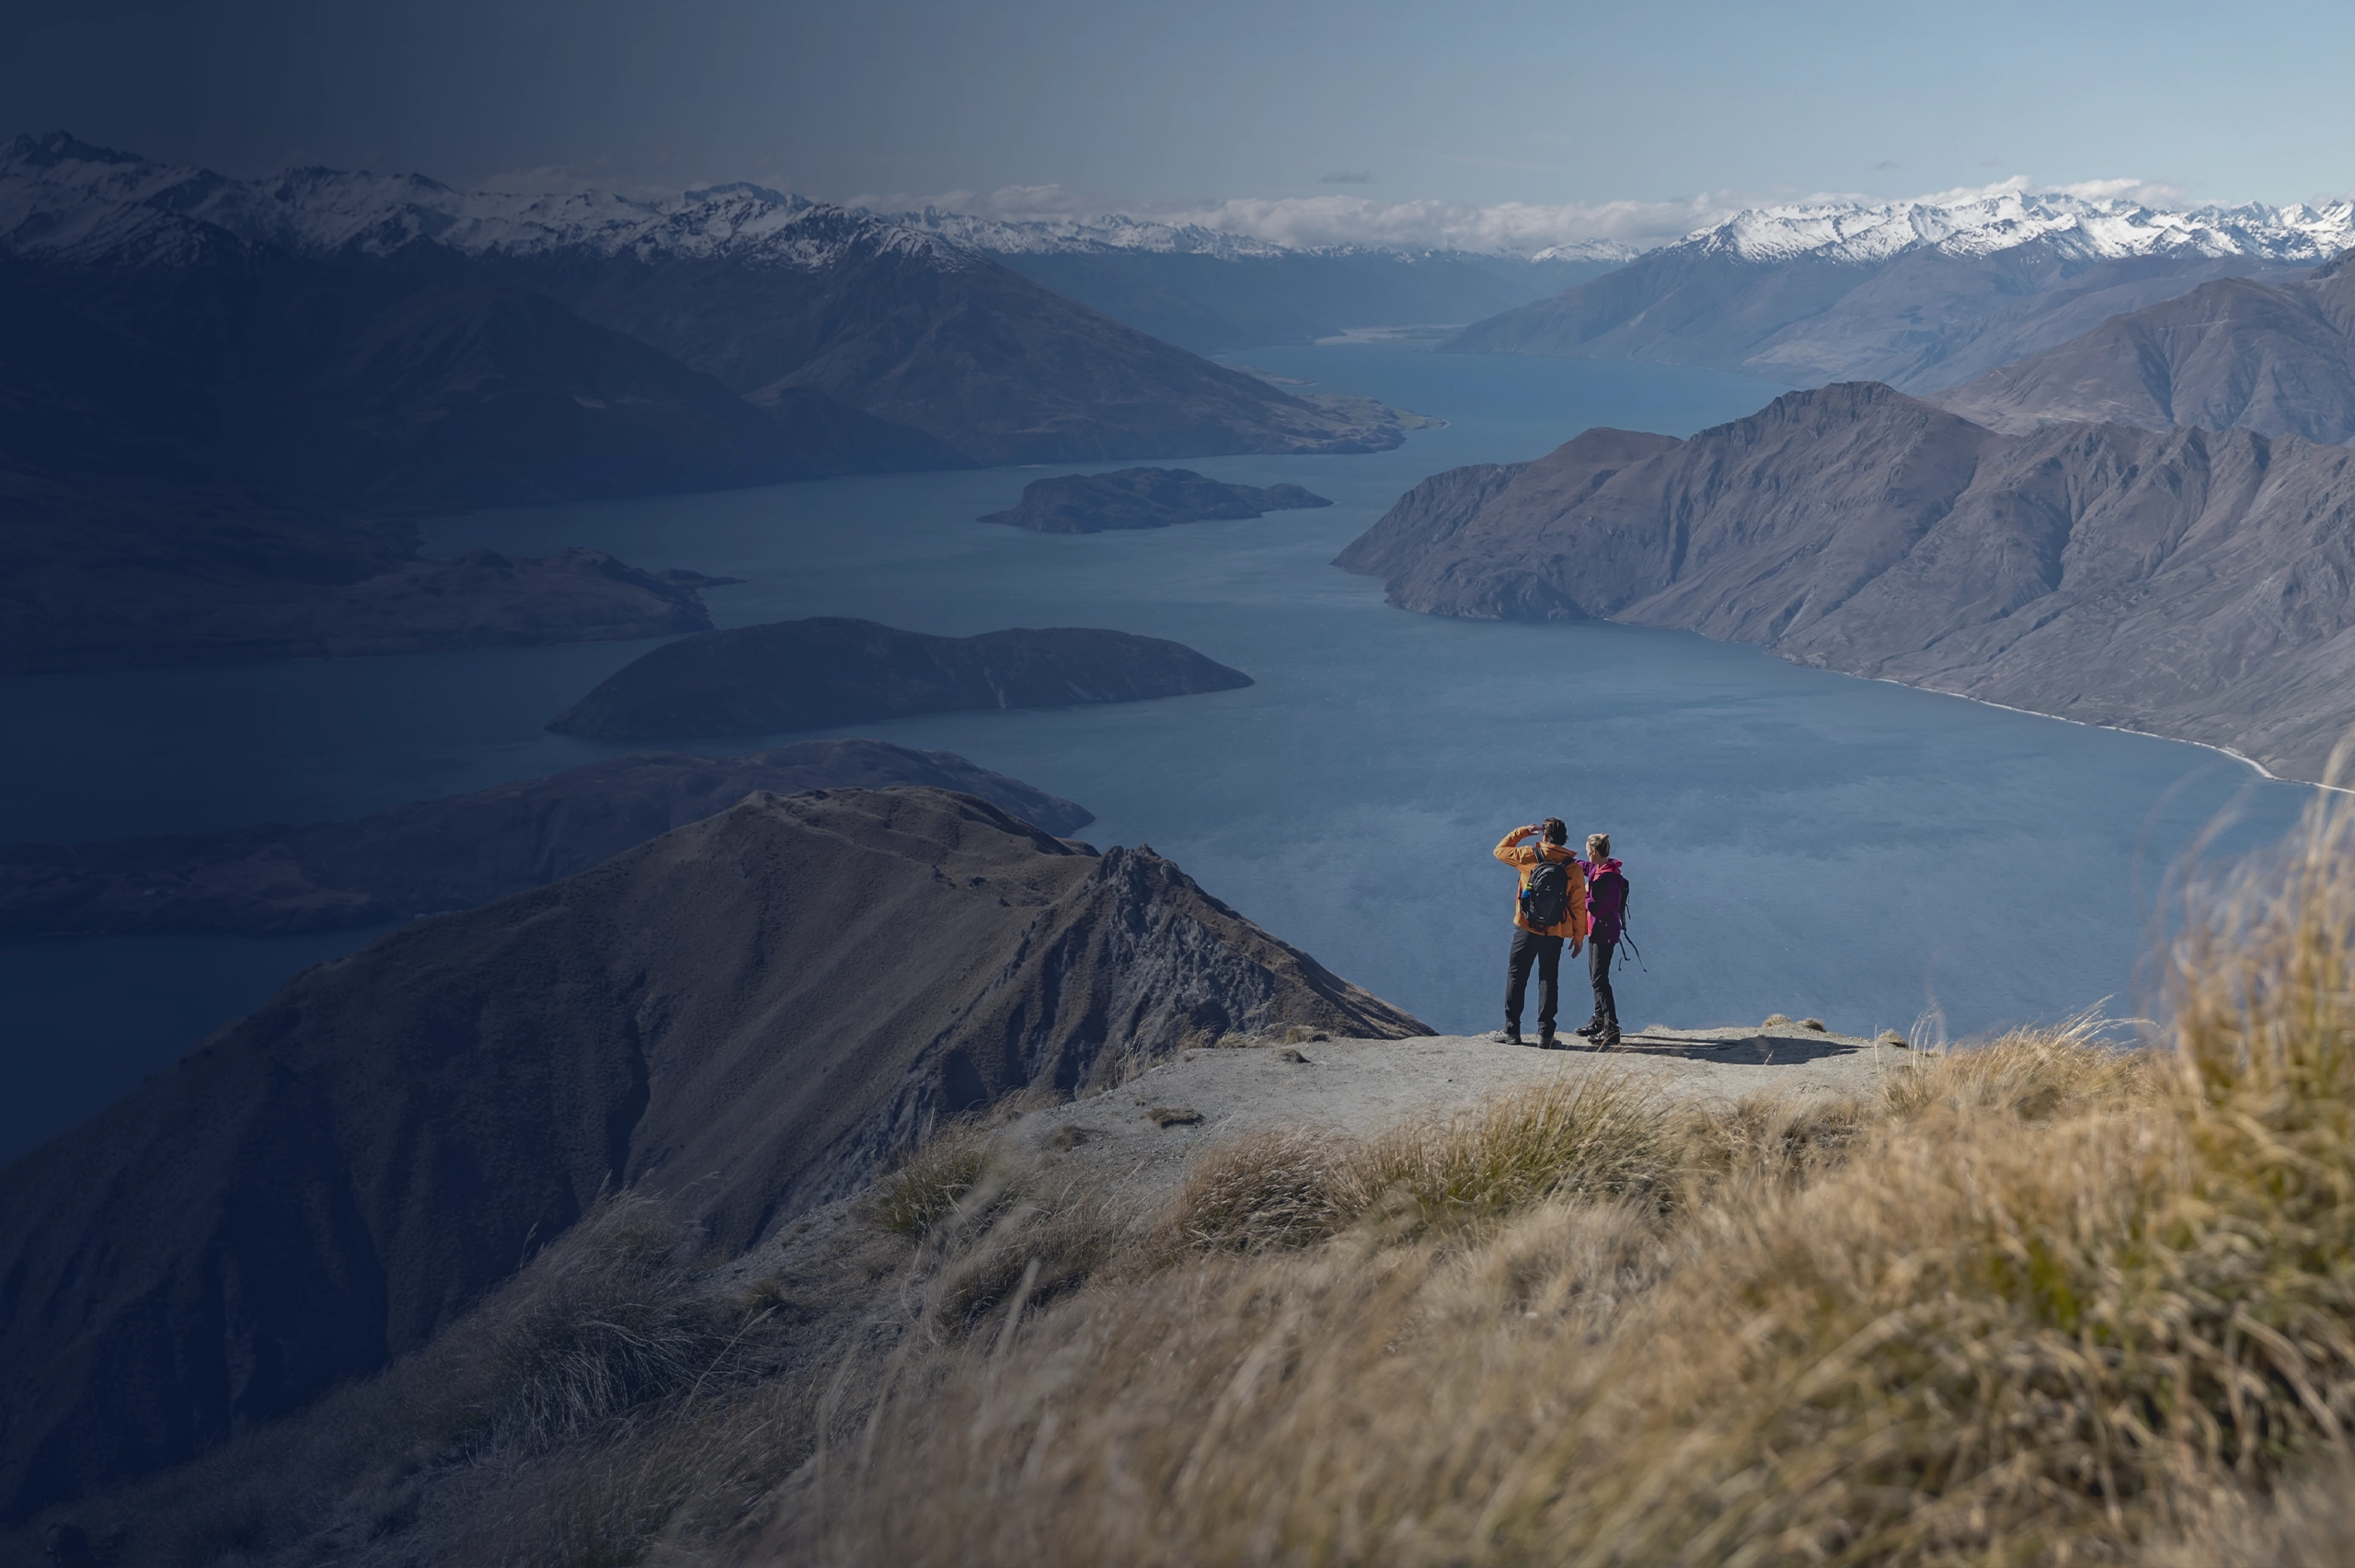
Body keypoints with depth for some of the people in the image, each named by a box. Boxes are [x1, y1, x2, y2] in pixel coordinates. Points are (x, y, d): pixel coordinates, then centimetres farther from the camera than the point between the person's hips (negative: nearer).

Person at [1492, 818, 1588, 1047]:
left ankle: (1512, 1031, 6)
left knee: (1516, 976, 9)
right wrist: (1578, 936, 8)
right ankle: (1545, 1034, 1)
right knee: (1548, 980, 8)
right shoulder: (1574, 868, -3)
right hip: (1554, 934, 1)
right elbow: (1578, 906, -1)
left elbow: (1500, 850, 9)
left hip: (1526, 929, -1)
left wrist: (1522, 832, 17)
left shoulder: (1530, 856, -7)